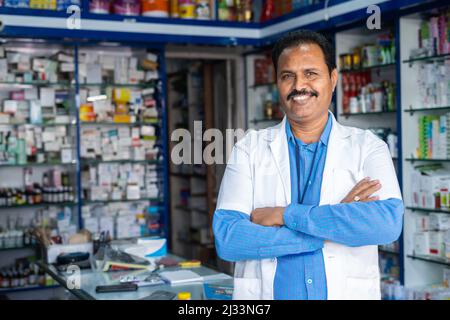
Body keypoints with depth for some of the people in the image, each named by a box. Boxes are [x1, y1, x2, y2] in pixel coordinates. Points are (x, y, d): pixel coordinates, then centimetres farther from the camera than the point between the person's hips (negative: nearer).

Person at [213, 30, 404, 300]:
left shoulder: (368, 147, -3)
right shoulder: (250, 148, -2)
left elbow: (388, 222, -20)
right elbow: (226, 238, -14)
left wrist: (285, 214, -19)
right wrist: (334, 227, -17)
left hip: (347, 293, 0)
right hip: (267, 293, 0)